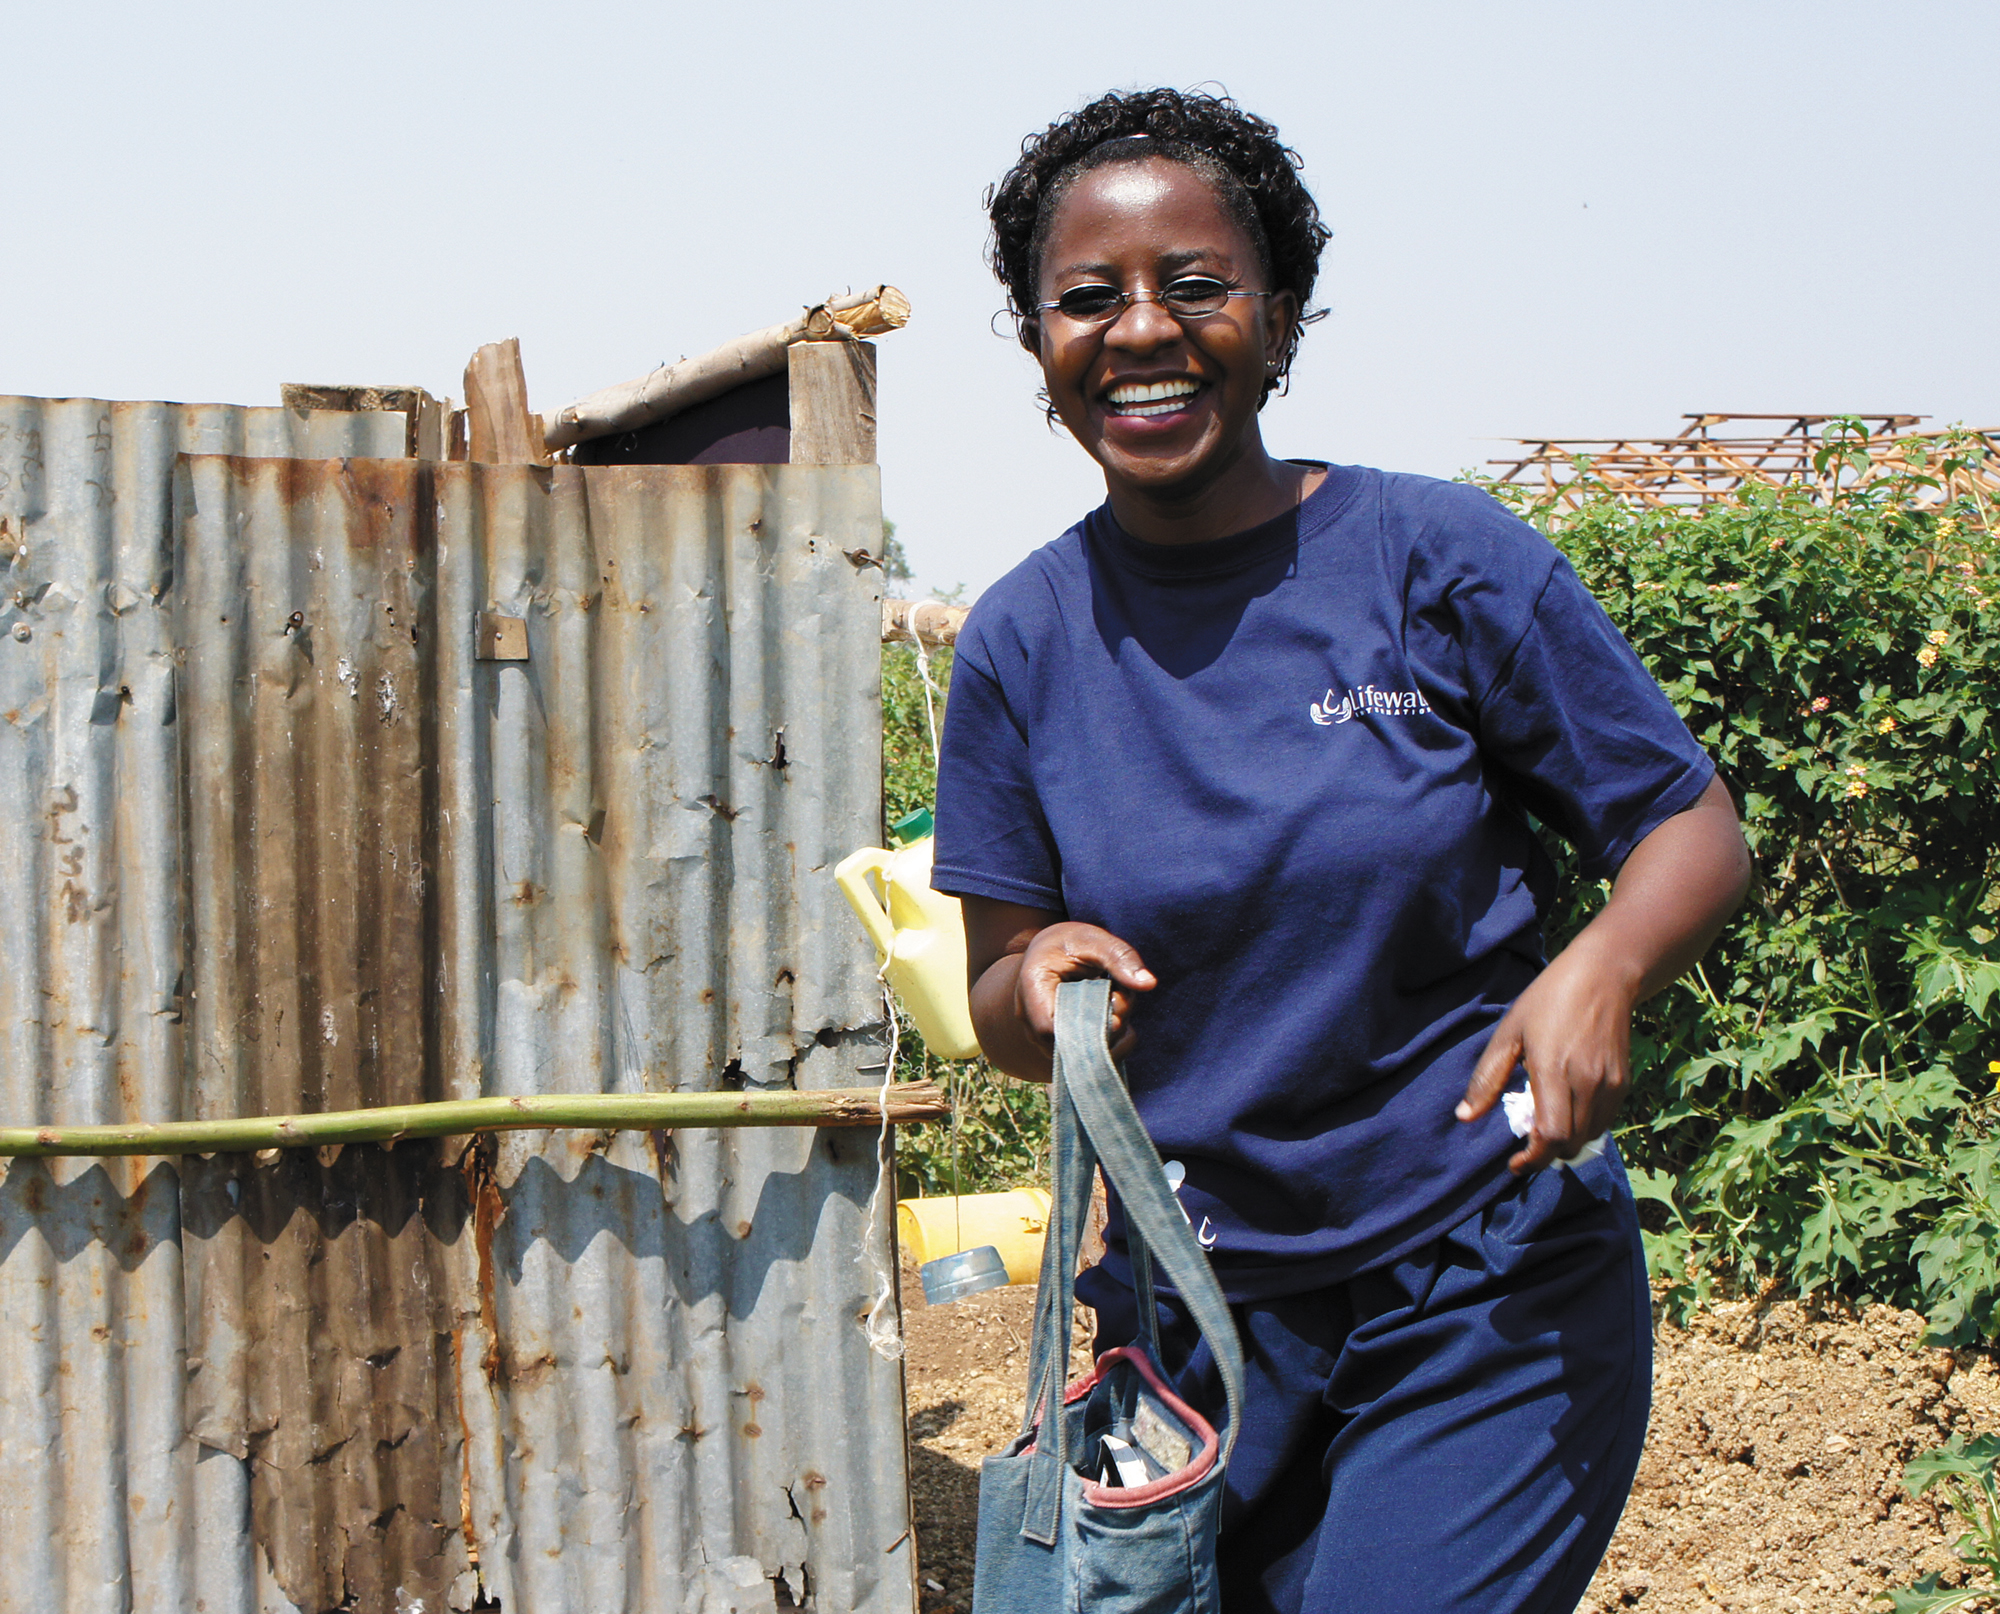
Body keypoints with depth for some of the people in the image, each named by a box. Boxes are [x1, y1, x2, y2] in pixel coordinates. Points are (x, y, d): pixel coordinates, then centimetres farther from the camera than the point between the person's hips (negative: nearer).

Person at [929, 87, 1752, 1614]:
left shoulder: (1439, 557, -8)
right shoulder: (1024, 640, 0)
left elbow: (1696, 828, -2)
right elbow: (999, 1005, 6)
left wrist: (1601, 971, -24)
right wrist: (1044, 981, -18)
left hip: (1490, 1297, -3)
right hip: (1201, 1307, 3)